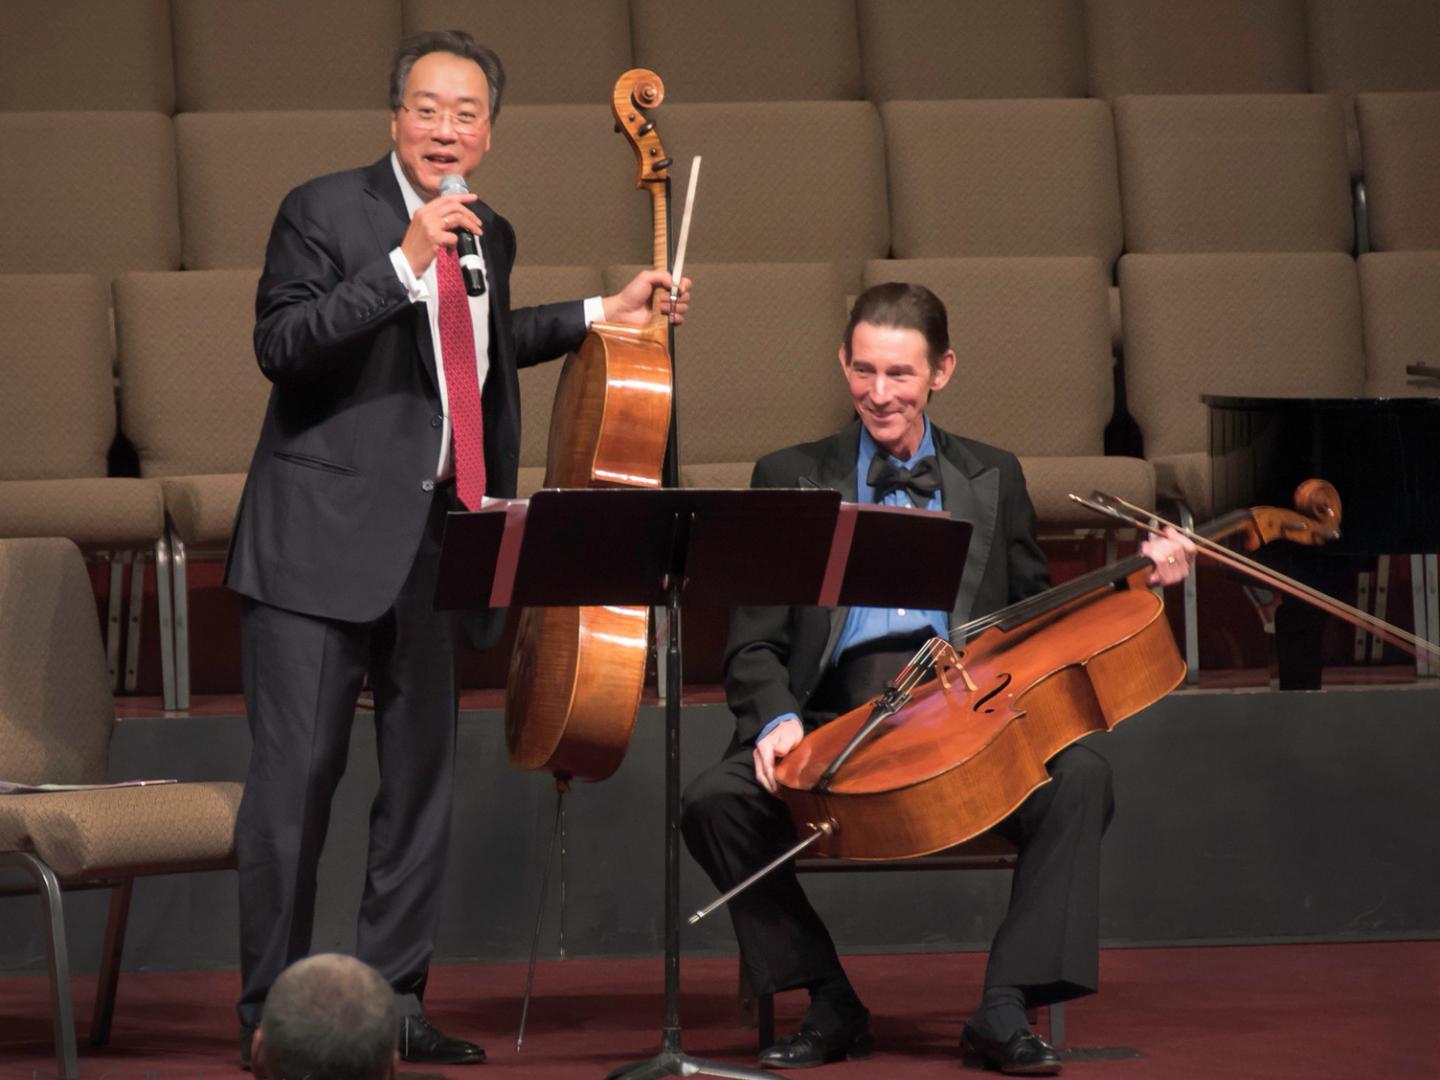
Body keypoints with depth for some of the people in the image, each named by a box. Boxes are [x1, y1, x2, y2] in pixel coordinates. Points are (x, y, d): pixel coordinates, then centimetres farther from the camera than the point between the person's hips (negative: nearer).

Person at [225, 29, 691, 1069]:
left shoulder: (490, 235, 14)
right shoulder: (325, 211, -6)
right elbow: (280, 343, -20)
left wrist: (598, 315, 28)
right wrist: (403, 264, -26)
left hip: (434, 540, 7)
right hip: (325, 539, -7)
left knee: (423, 775, 9)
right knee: (296, 770, -8)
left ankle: (394, 1001, 18)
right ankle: (270, 1007, -2)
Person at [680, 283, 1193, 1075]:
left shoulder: (992, 480, 19)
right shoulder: (789, 480, 13)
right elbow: (753, 644, 6)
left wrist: (1137, 584, 2)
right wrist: (776, 719, -15)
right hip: (834, 720, 0)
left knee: (1078, 777, -29)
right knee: (714, 801, -27)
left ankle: (1005, 1009, -24)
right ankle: (831, 1005, -10)